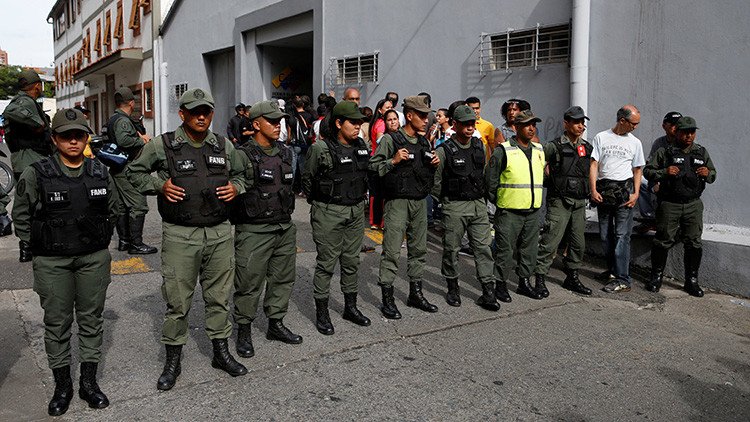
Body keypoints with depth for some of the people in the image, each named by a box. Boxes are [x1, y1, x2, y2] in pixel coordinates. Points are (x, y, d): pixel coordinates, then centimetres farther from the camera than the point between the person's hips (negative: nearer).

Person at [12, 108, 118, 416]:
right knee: (57, 323, 7)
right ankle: (62, 385, 21)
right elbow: (21, 216, 3)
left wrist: (101, 240, 10)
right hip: (52, 262, -2)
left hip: (94, 258, 3)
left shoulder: (100, 172, 3)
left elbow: (112, 210, 16)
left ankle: (89, 381, 23)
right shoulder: (35, 175, -6)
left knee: (92, 319, 10)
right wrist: (38, 245, 0)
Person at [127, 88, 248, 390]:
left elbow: (240, 174, 24)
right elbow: (134, 172, 8)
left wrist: (235, 188, 3)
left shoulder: (224, 146, 8)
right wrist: (159, 186, -7)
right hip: (180, 235, -3)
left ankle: (221, 353, 29)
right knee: (177, 301, 3)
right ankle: (173, 361, 20)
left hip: (220, 233, 3)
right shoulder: (162, 145, -3)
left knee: (219, 297, 13)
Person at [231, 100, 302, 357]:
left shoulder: (285, 153, 11)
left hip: (285, 228, 7)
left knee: (283, 278, 15)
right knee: (249, 282, 1)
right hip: (254, 231, -7)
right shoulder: (243, 156, -12)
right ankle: (244, 331, 16)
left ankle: (276, 324, 31)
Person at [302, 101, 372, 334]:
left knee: (351, 261, 14)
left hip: (356, 211, 6)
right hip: (328, 213, -6)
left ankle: (350, 307, 28)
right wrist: (321, 202, 4)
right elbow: (307, 179, -2)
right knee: (326, 263, 1)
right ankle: (321, 313, 13)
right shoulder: (321, 149, -12)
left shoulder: (362, 146, 6)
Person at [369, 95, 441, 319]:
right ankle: (387, 299, 3)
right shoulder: (390, 140, -6)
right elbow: (373, 167, -10)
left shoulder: (424, 143, 14)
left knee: (418, 249, 12)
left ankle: (416, 294, 24)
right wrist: (393, 161, -21)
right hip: (398, 202, -7)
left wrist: (434, 164, 4)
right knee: (392, 251, -5)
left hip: (420, 202, 7)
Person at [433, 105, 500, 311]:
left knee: (483, 247, 2)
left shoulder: (479, 146, 7)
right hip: (454, 208, -4)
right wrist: (447, 199, 5)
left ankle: (488, 292, 6)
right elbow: (434, 181, -2)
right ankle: (453, 288, 22)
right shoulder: (444, 151, -10)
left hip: (479, 205, 5)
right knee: (452, 249, 5)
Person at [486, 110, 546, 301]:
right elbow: (490, 179, -5)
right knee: (505, 249, -1)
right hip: (509, 212, -6)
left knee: (530, 248, 13)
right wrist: (496, 201, -2)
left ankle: (524, 282, 26)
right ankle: (500, 284, 11)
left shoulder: (540, 151, 13)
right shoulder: (503, 151, -8)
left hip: (533, 211, 6)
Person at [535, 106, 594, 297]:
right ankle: (540, 279, -2)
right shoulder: (554, 146, -6)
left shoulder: (587, 147, 13)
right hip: (560, 202, -6)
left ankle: (572, 278, 25)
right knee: (550, 242, -9)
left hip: (580, 203, 6)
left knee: (578, 243, 12)